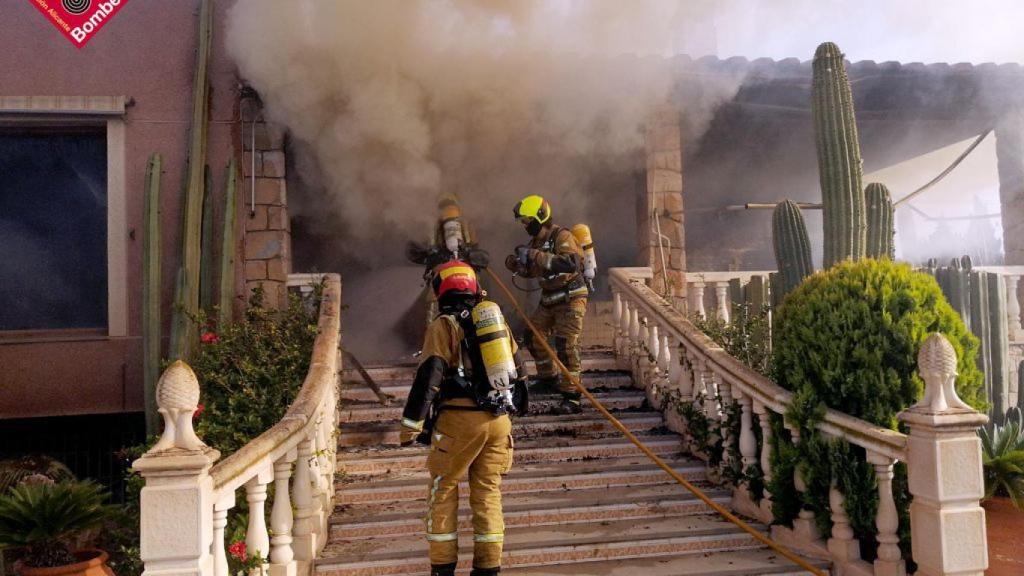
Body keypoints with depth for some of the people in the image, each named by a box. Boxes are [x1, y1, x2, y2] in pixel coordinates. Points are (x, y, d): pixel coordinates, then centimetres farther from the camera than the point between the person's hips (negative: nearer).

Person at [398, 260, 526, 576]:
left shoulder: (444, 326, -4)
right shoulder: (496, 319, 13)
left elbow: (428, 376, -12)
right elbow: (516, 369, 18)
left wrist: (412, 425, -8)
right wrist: (514, 408, 28)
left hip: (460, 419, -5)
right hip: (499, 420, 5)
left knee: (443, 490, 10)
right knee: (488, 492, 13)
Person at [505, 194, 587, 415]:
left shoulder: (562, 236, -20)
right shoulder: (536, 240, 7)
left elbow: (572, 264, -38)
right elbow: (531, 271, 19)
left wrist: (536, 256, -38)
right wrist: (516, 264, -4)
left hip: (570, 299, -9)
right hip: (549, 299, 9)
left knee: (565, 344, -16)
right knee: (532, 336, 15)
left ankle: (572, 397, -11)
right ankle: (549, 378, 34)